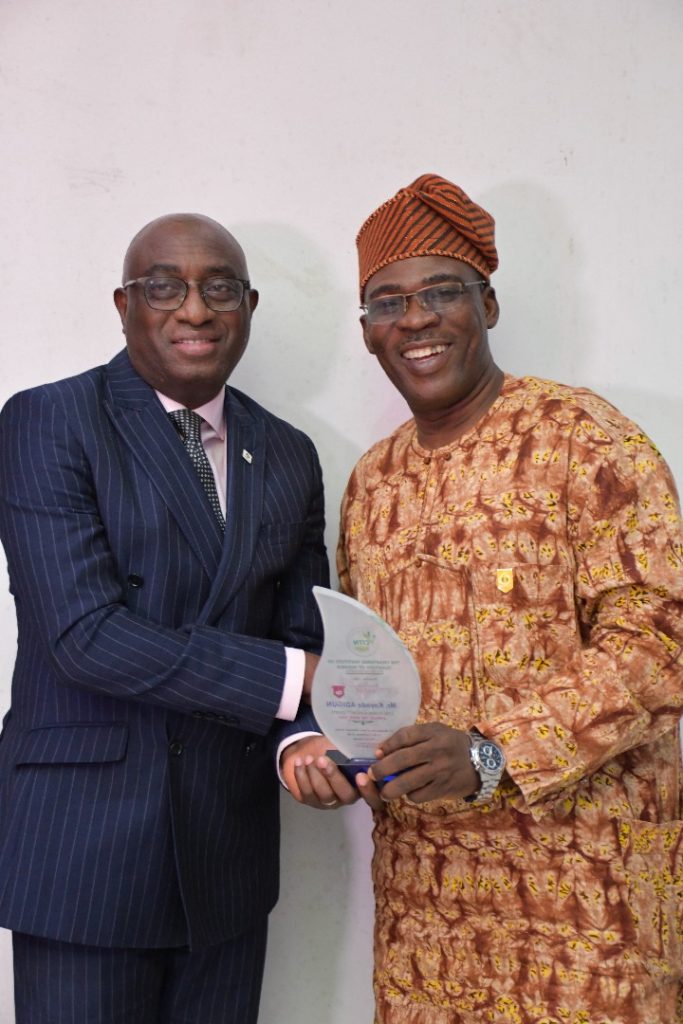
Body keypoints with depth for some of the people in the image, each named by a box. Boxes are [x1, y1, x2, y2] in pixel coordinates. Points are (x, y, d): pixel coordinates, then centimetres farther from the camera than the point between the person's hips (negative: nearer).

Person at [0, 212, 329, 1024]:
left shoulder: (288, 456, 7)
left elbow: (302, 637, 7)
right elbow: (84, 632, -18)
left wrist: (300, 737, -15)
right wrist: (288, 682, -19)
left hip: (229, 850, 5)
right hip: (84, 841, -4)